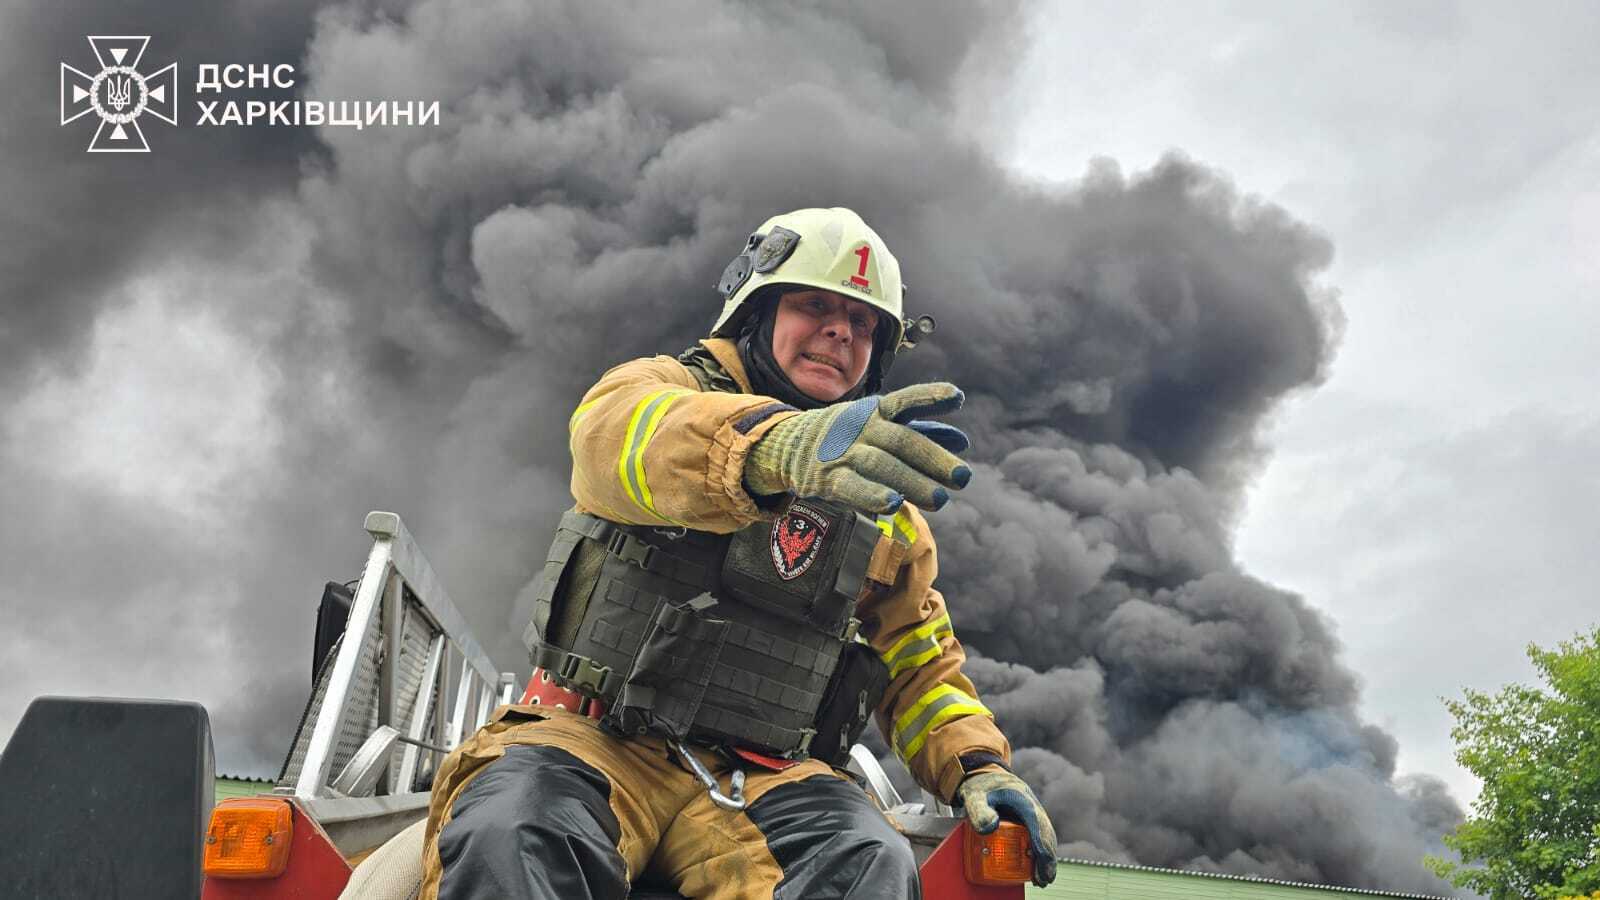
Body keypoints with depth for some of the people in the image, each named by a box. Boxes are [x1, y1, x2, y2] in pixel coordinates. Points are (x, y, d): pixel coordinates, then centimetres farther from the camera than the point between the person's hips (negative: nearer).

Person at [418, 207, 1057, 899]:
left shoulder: (890, 512, 19)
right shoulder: (664, 387, 5)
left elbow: (920, 664, 25)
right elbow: (619, 431, -22)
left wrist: (977, 763, 3)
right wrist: (776, 443, -44)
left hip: (757, 780, 3)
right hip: (596, 741, -2)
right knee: (507, 836, -36)